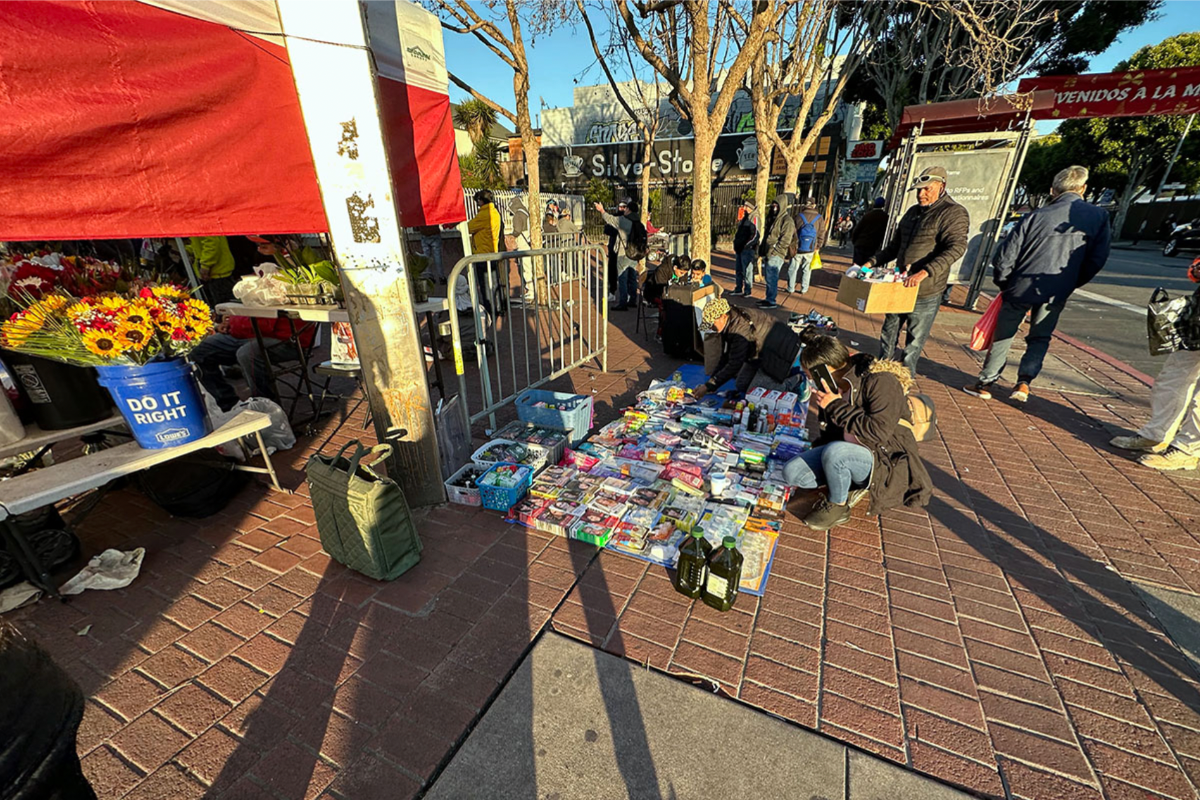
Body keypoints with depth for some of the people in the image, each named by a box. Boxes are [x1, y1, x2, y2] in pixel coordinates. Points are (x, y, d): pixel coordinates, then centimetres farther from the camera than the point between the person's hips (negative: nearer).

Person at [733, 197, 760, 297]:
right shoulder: (744, 217, 16)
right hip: (739, 248, 9)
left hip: (747, 249, -9)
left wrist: (746, 245, -16)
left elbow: (755, 235, -16)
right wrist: (735, 244, 15)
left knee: (747, 271, -4)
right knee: (738, 270, 14)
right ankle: (738, 289, 24)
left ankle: (748, 291, 3)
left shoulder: (754, 217, -10)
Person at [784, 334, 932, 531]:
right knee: (792, 472, -12)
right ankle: (850, 486, 3)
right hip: (845, 452, 7)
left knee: (835, 452, -38)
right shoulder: (834, 385, 4)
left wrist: (836, 406, -26)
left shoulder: (880, 382, -19)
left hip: (885, 461, -7)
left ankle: (837, 506, -11)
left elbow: (879, 431, -30)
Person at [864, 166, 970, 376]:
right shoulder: (913, 212, 14)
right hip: (899, 286, 7)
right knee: (889, 332, 15)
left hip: (926, 291, -7)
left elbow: (956, 247, -22)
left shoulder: (953, 213, -9)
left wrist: (926, 271, -35)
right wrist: (872, 262, 10)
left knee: (915, 340, 2)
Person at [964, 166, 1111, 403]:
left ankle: (985, 383, 12)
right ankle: (1024, 381, 4)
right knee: (1039, 339, 18)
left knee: (1003, 335, 10)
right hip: (1057, 293, 2)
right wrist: (1073, 284, 16)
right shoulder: (1098, 216, 0)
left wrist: (1003, 283, 8)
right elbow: (1098, 258, 3)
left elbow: (1005, 256, -8)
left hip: (1022, 287, -2)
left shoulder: (1035, 217, -7)